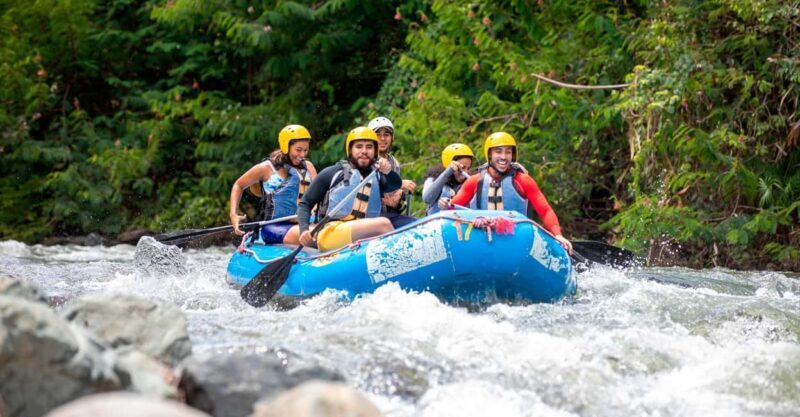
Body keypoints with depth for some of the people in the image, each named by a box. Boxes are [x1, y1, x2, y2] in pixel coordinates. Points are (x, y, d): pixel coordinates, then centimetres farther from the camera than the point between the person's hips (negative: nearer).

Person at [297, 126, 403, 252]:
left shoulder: (377, 178, 24)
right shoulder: (332, 173, 13)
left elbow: (395, 185, 1)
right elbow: (305, 204, 12)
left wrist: (388, 173, -22)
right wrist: (304, 230, -6)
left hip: (363, 240, 4)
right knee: (383, 224, -27)